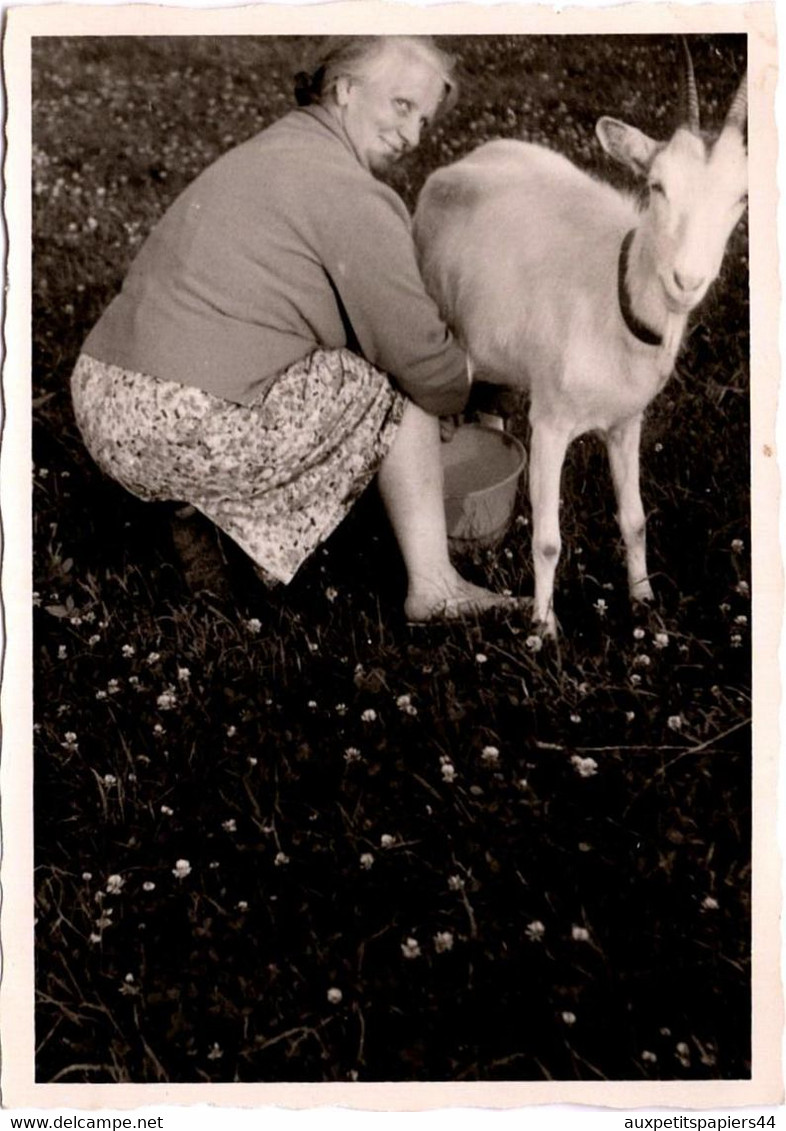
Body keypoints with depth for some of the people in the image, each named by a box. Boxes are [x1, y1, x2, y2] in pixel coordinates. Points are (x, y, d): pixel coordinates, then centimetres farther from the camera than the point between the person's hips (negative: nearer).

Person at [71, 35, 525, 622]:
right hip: (195, 436, -9)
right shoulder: (354, 197, -8)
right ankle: (433, 588, 8)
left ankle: (206, 516, 16)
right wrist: (462, 388, 17)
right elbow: (426, 365, -7)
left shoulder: (266, 152, 22)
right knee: (397, 387, 4)